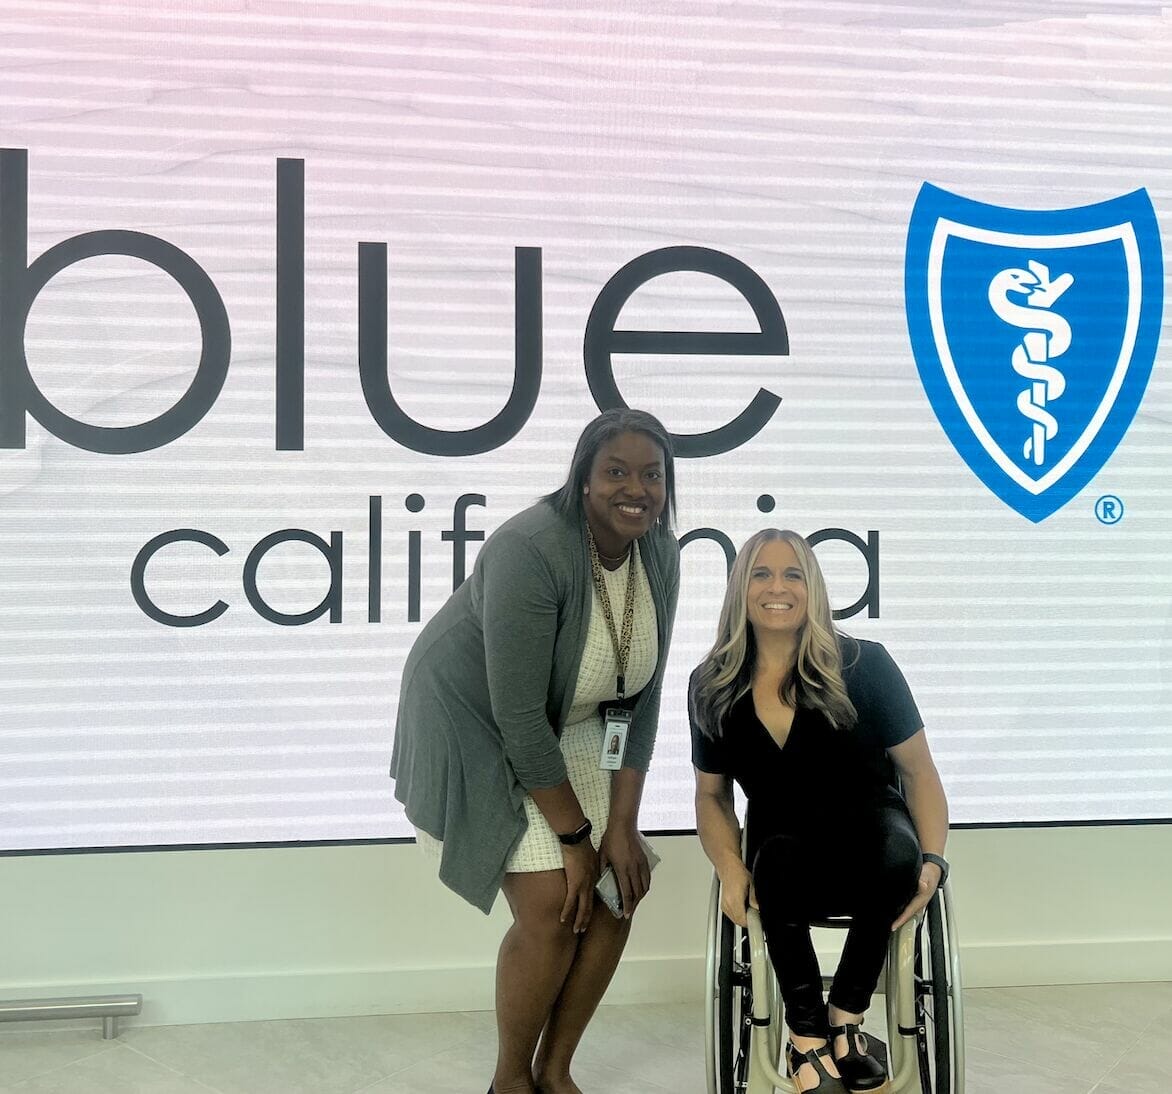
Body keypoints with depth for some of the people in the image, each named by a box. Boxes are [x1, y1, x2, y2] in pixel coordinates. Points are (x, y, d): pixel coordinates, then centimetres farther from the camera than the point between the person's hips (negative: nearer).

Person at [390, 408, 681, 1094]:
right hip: (474, 722, -7)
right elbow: (518, 716, -29)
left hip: (566, 726, 7)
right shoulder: (532, 551, -31)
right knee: (551, 905, -14)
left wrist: (622, 824, -11)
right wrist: (575, 836, -22)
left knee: (621, 887, 0)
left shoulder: (659, 553, -10)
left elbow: (642, 694, -6)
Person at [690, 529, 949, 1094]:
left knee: (897, 843, -35)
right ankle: (809, 1036, -16)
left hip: (870, 860, -1)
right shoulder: (712, 688, 0)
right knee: (777, 855, -34)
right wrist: (731, 869, -9)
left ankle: (844, 1018, -14)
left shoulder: (863, 666, -8)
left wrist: (932, 858, -18)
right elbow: (712, 795, 9)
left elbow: (918, 771, -2)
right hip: (784, 869, 1)